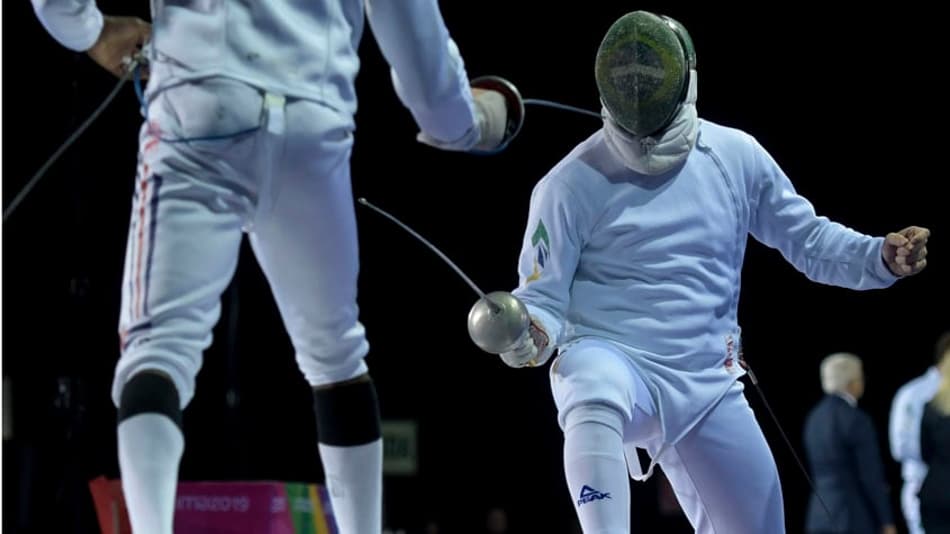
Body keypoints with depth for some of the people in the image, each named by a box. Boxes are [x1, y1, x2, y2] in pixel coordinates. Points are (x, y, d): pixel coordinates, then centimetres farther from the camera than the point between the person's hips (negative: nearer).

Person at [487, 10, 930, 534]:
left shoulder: (737, 157, 0)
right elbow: (544, 295, -4)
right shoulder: (571, 185, -9)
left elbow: (807, 238, 9)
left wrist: (881, 257, -10)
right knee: (594, 404, -41)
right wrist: (529, 337, -27)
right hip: (611, 361, -4)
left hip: (708, 384, 5)